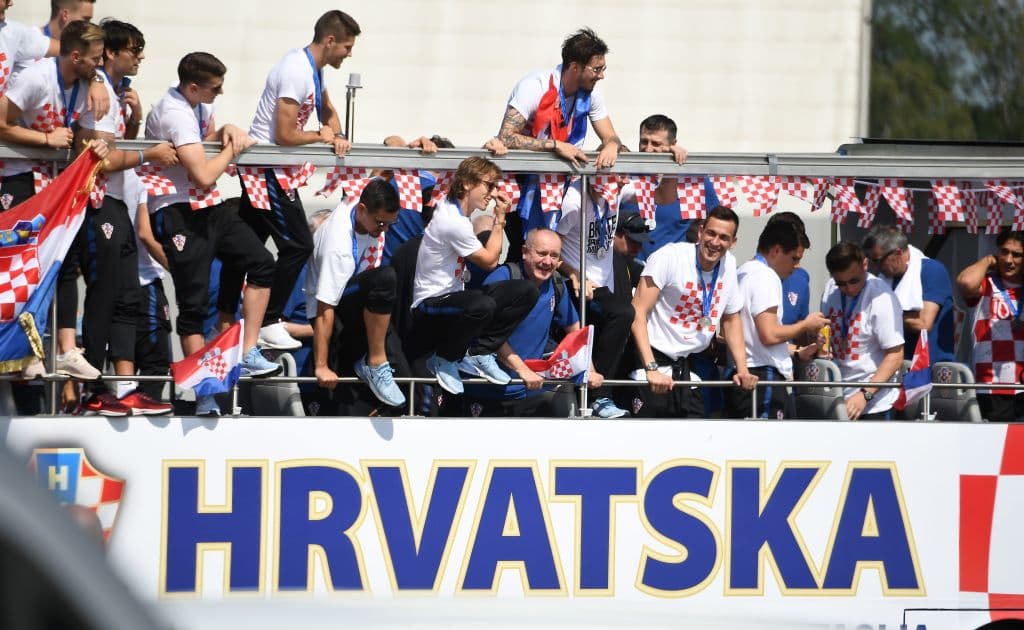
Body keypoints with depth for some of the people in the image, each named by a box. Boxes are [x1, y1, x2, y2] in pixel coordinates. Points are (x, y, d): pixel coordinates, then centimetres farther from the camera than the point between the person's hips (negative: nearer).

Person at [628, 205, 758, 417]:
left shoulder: (729, 264, 5)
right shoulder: (669, 257, -15)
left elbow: (731, 319, 20)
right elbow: (638, 312, -19)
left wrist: (742, 370, 9)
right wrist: (651, 369, -27)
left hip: (687, 365, 7)